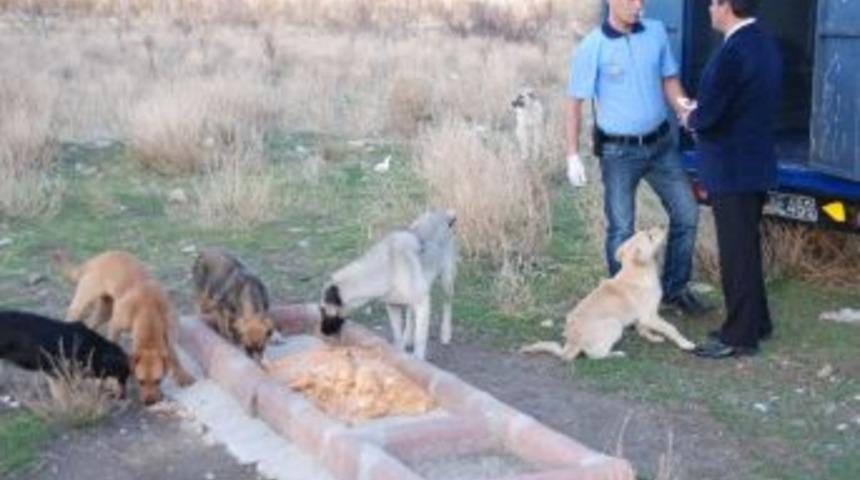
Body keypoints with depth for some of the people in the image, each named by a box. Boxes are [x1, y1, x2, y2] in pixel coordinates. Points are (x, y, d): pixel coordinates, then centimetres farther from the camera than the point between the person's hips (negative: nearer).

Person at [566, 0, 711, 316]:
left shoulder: (656, 32, 0)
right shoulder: (592, 48, -12)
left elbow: (669, 81, 10)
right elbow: (575, 102, -8)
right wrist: (573, 156, -11)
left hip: (660, 143, 5)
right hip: (619, 151, -4)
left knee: (686, 212, 7)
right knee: (621, 229, 3)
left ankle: (674, 290, 24)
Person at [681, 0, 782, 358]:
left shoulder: (733, 52, -23)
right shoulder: (764, 43, 8)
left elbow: (709, 115, -22)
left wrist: (690, 119, -1)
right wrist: (701, 113, 11)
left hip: (733, 170, -9)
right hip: (754, 164, 10)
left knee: (736, 253, 0)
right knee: (746, 248, 20)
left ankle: (740, 337, 9)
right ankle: (755, 322, 32)